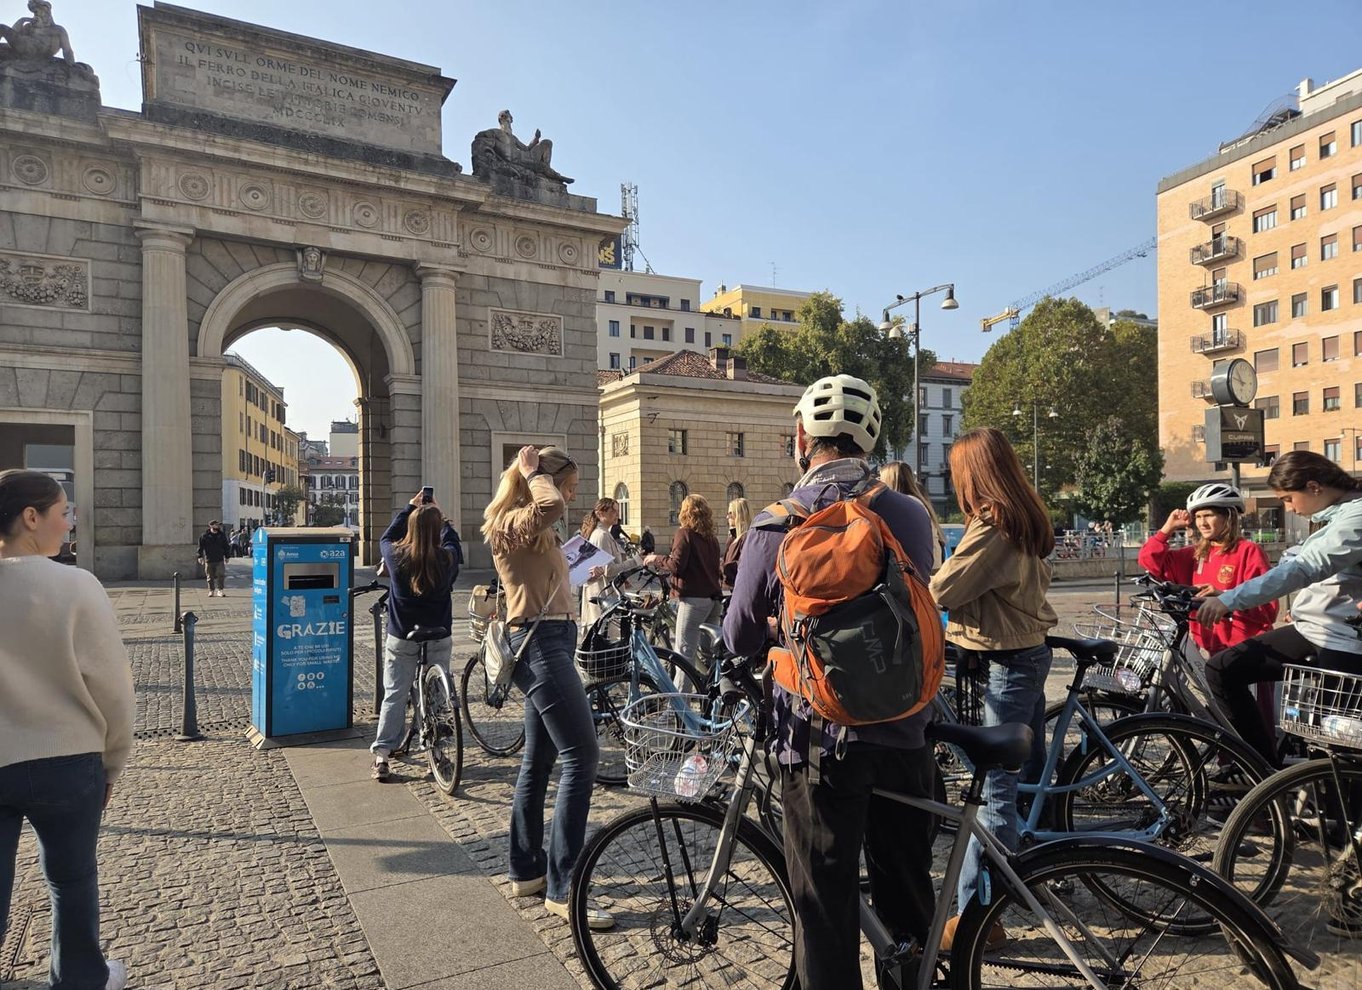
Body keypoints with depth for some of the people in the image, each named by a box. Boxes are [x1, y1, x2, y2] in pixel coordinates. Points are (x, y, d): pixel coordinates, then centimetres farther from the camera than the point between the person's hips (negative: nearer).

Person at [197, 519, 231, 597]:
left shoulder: (222, 535, 6)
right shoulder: (205, 536, 0)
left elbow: (226, 547, 13)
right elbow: (200, 547, 2)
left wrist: (227, 556, 11)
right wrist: (200, 556, -4)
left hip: (220, 560, 1)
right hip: (209, 560, -1)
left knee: (221, 575, -7)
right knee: (210, 576, 8)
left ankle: (220, 590, -3)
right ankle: (211, 591, 18)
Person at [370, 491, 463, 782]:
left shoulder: (395, 556, -12)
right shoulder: (447, 559, -13)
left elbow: (386, 537, 11)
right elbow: (452, 540, 10)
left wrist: (410, 507, 17)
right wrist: (439, 516, 22)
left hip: (401, 639, 0)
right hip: (438, 639, 0)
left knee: (394, 695, 6)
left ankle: (381, 757, 7)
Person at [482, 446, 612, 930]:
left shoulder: (534, 528, 17)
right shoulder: (512, 522, -13)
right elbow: (551, 505, -32)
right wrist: (533, 472, -16)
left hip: (550, 642, 11)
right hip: (541, 643, -11)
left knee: (538, 759, 15)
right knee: (582, 756, -11)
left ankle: (526, 871, 26)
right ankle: (562, 889, -5)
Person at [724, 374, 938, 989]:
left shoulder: (777, 524, -12)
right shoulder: (912, 516, -3)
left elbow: (738, 639, -3)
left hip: (820, 737, -3)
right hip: (905, 733, 4)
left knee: (825, 905, 11)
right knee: (909, 896, 21)